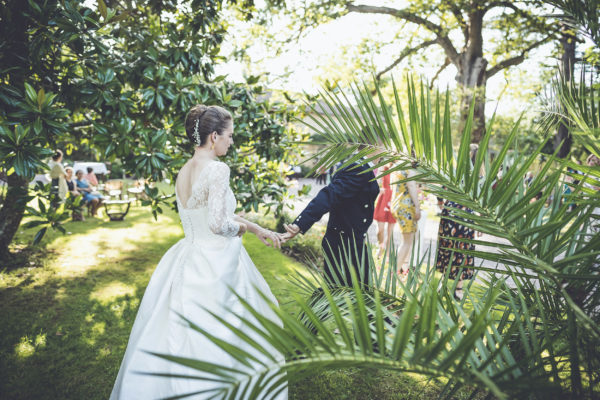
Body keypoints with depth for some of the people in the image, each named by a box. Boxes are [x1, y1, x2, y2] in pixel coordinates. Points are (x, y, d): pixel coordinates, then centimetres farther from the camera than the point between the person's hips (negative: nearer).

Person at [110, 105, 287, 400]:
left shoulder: (183, 171, 8)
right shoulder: (217, 169, -18)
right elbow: (219, 223, -25)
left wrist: (257, 229, 19)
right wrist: (242, 226, -4)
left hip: (187, 263, 8)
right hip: (215, 267, -8)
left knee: (175, 340, 20)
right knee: (216, 342, 8)